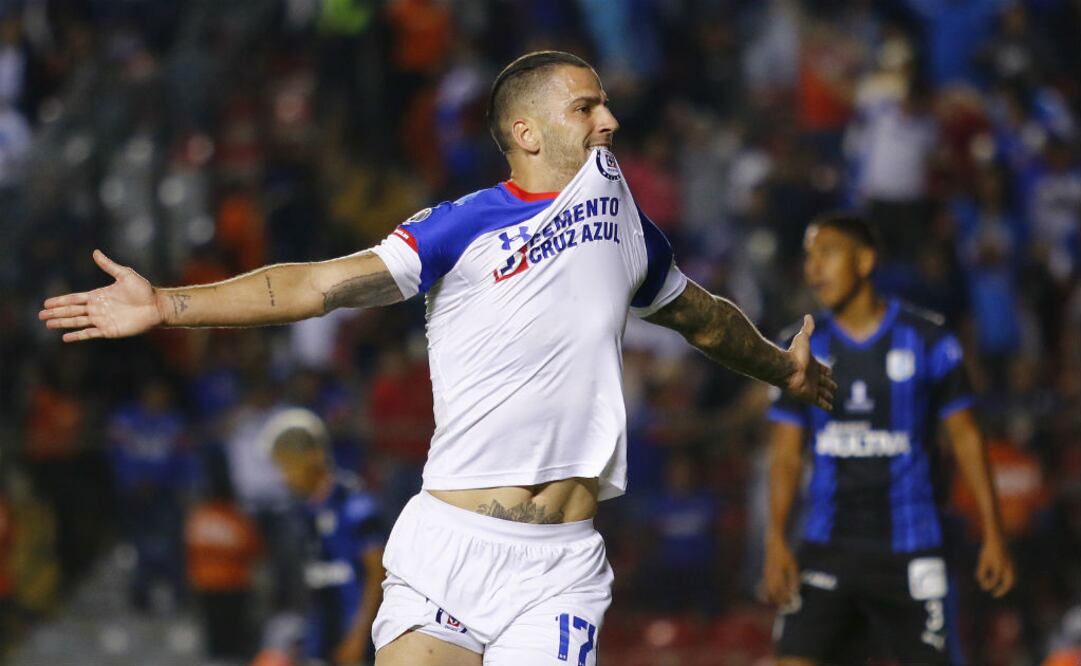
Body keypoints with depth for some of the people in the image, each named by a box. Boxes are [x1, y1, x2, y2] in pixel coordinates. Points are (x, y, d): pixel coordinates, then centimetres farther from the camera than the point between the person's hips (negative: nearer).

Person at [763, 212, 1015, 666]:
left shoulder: (927, 340, -1)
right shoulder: (803, 351, 6)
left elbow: (966, 438, 2)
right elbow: (786, 454, 7)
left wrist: (993, 535, -2)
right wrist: (776, 542, -5)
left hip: (910, 551, -2)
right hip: (826, 550, 2)